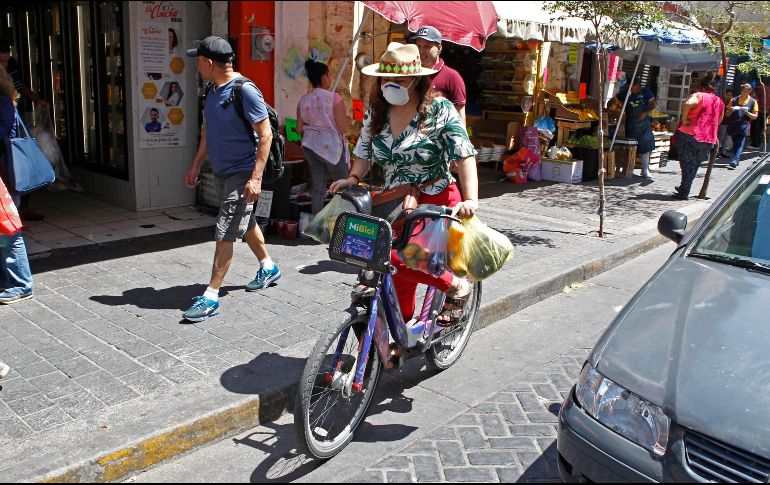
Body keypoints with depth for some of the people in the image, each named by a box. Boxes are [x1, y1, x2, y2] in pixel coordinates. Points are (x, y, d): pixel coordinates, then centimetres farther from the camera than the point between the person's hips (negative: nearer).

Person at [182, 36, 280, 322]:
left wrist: (256, 178, -25)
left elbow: (265, 135, -20)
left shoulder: (245, 91, -19)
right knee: (246, 223, 21)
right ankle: (268, 268, 40)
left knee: (225, 234, -8)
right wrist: (196, 166, 19)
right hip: (222, 172, 9)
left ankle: (211, 297, -3)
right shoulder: (214, 90, 8)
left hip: (242, 174, -9)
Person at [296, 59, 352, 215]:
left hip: (310, 146, 5)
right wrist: (350, 120, 5)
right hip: (331, 146, -5)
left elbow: (299, 129, 6)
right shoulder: (334, 98, -14)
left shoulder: (303, 100, 2)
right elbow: (343, 128, -15)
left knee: (318, 188, 10)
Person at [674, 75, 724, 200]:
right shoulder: (720, 102, 16)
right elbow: (718, 121, 26)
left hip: (689, 135, -5)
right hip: (708, 140, 5)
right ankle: (684, 191, 25)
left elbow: (688, 104, -26)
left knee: (687, 165, 4)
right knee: (694, 166, 17)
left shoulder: (699, 96, -3)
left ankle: (683, 193, 6)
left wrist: (684, 120, -17)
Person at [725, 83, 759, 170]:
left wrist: (747, 112, -12)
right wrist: (731, 111, -10)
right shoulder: (734, 100, 10)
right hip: (733, 126, 2)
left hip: (744, 126, -2)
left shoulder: (753, 102, 7)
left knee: (740, 145, -12)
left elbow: (755, 116, 5)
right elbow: (726, 114, 13)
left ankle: (734, 162, -21)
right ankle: (737, 160, 23)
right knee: (735, 144, 9)